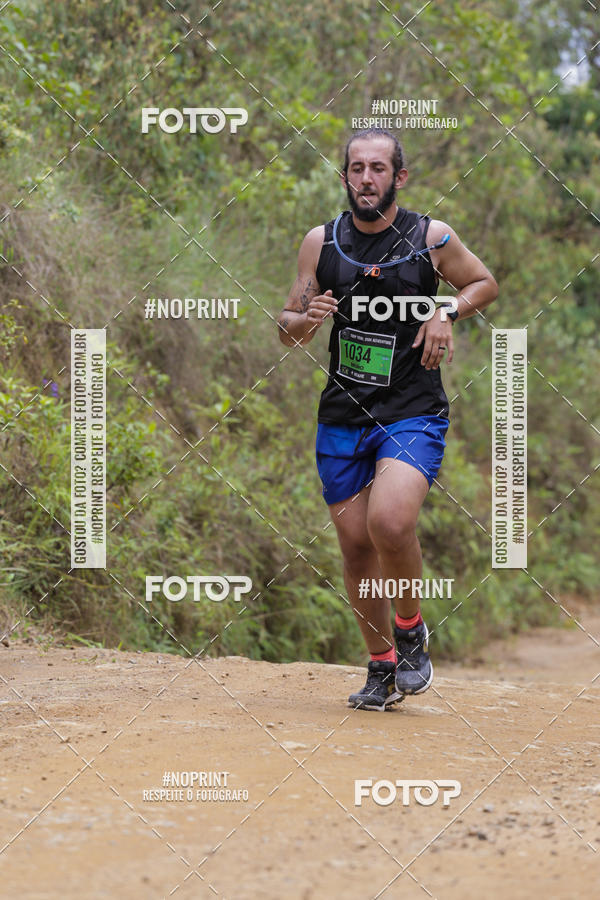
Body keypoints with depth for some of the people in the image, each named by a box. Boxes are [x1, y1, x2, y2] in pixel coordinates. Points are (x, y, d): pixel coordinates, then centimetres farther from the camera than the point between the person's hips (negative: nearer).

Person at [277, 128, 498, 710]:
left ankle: (411, 629, 3)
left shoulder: (432, 238, -3)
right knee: (356, 545, 5)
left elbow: (485, 283, 14)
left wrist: (449, 313, -5)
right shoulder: (321, 242, 3)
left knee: (389, 523, -24)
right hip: (342, 416, 3)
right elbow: (288, 330, 9)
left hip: (413, 414, -3)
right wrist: (306, 319, -14)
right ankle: (382, 665, 23)